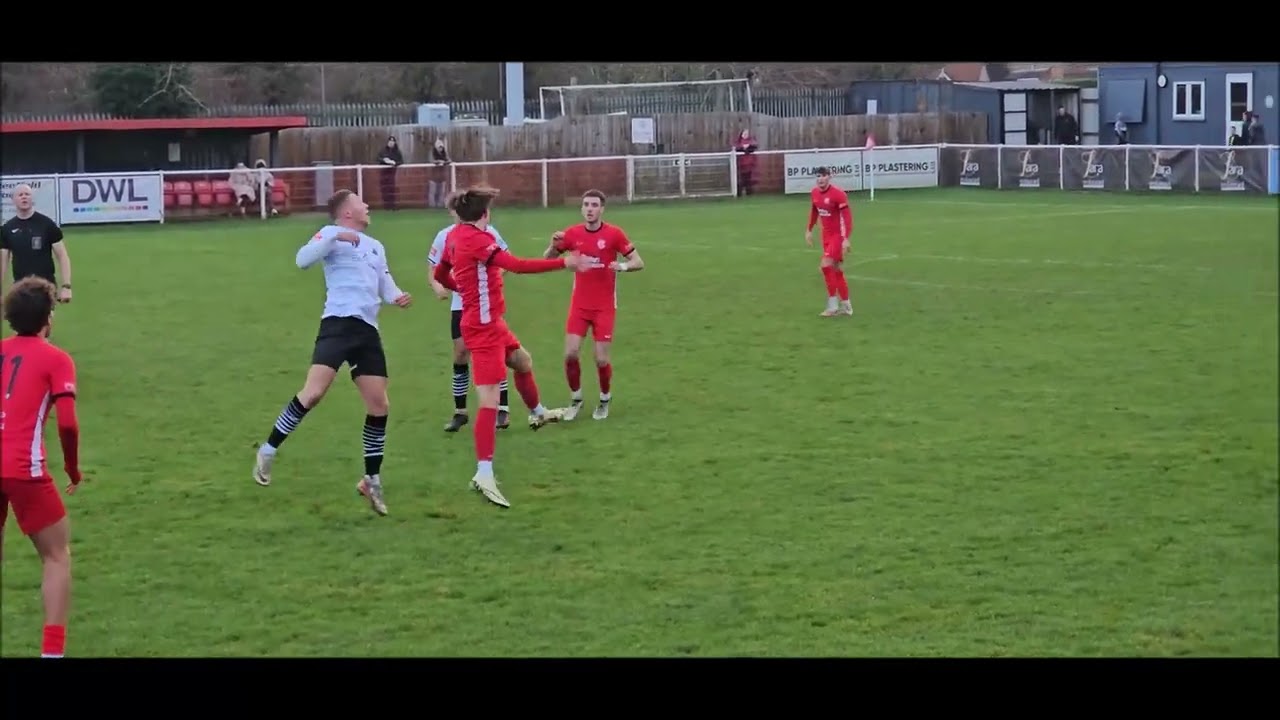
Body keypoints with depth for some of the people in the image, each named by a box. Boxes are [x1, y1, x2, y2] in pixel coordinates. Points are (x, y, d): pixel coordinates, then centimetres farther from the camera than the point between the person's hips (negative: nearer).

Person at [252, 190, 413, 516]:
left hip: (368, 330, 7)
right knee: (314, 392, -19)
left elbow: (386, 287, 25)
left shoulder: (376, 246, 25)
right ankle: (268, 451, -4)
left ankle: (372, 480, 14)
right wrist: (334, 237, -23)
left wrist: (398, 297, 2)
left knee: (379, 406, 3)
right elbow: (303, 260, -12)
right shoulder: (332, 234, 4)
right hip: (339, 323, -7)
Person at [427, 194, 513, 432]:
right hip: (460, 304, 2)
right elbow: (433, 270, 2)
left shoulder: (488, 232, -9)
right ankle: (460, 412, 13)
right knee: (460, 355, 1)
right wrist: (438, 287, -19)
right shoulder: (444, 237, -5)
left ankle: (503, 409, 3)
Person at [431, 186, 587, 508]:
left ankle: (537, 413, 57)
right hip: (484, 326, -10)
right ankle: (484, 473, -17)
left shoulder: (454, 236, 6)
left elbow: (441, 274, 20)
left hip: (490, 323, 10)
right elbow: (517, 265, -29)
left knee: (522, 361, 32)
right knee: (490, 399, -13)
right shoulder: (478, 239, -21)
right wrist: (563, 263, -25)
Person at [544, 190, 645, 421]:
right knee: (570, 354, -8)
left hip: (604, 306, -2)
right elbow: (547, 260, 6)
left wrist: (623, 266, -29)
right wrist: (554, 245, -15)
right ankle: (576, 399, 15)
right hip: (579, 304, 2)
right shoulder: (572, 233, -2)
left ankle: (605, 399, 23)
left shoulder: (614, 233, -9)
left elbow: (639, 262, -7)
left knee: (601, 359, -5)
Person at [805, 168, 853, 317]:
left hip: (838, 235, -7)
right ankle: (846, 306, 18)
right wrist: (809, 230, 19)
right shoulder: (814, 193, 2)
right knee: (837, 270, 10)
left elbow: (847, 216, -22)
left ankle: (833, 305, -9)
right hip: (826, 234, 7)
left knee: (826, 265, -17)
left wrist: (846, 239, -28)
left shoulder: (838, 194, -20)